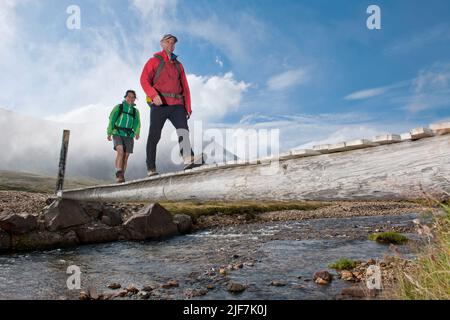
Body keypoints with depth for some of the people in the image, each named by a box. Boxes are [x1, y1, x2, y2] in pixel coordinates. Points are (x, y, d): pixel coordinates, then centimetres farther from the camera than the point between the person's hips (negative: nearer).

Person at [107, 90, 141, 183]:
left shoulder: (135, 111, 14)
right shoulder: (118, 107, 8)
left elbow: (137, 123, 2)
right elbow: (111, 120, 4)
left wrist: (137, 133, -18)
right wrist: (109, 133, -6)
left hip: (129, 136, 3)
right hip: (118, 134, -3)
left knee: (125, 156, -1)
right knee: (120, 151, -23)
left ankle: (122, 177, 6)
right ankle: (118, 175, -28)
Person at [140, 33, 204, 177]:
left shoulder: (178, 65, 25)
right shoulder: (154, 61, 13)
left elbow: (185, 87, 21)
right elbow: (144, 80, -1)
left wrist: (188, 108, 10)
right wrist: (154, 95, -20)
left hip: (176, 105, 3)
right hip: (159, 104, -3)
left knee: (183, 130, -20)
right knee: (154, 136, -3)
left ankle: (188, 159, -37)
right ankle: (151, 169, 3)